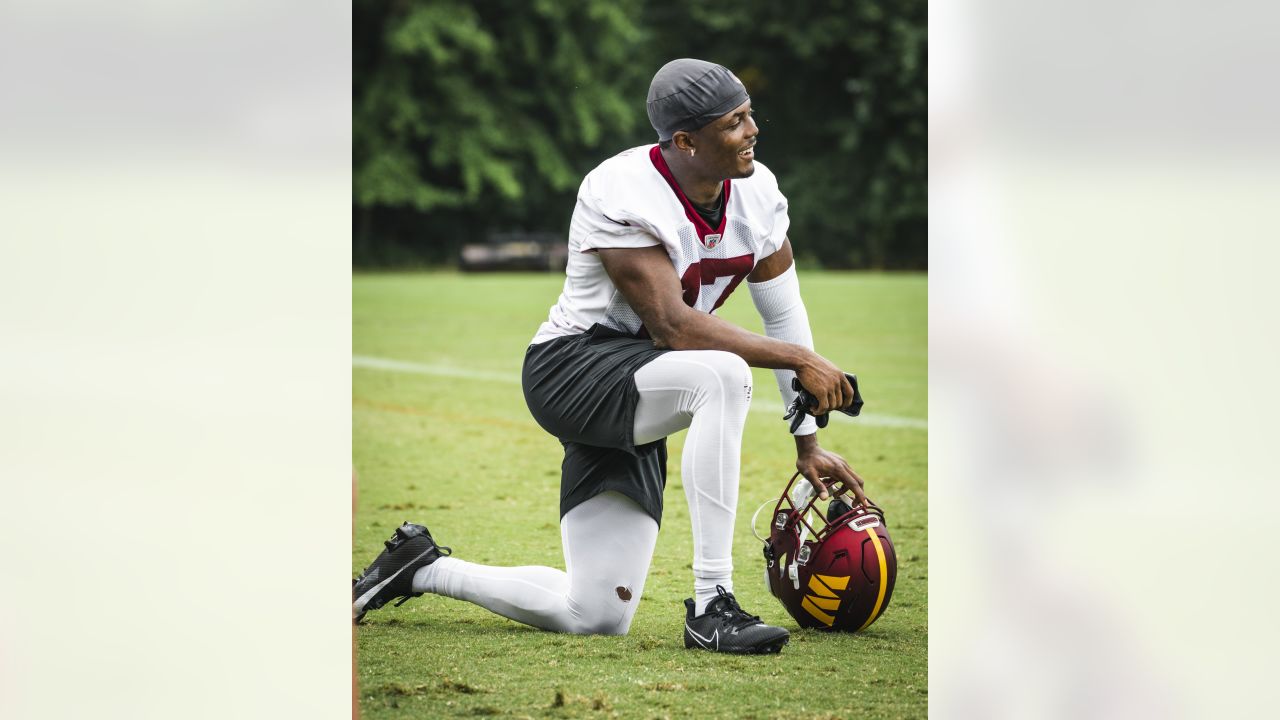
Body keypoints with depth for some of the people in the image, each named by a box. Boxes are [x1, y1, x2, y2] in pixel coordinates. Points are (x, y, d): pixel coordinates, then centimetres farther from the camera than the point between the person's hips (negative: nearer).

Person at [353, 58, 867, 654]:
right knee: (721, 374, -37)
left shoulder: (756, 192, 0)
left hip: (634, 393, 8)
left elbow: (784, 314, 8)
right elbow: (672, 326, -27)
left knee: (597, 617, 4)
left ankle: (423, 567, 25)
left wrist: (808, 443, 8)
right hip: (572, 368, -8)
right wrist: (798, 360, -26)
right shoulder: (623, 196, -22)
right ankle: (711, 608, -32)